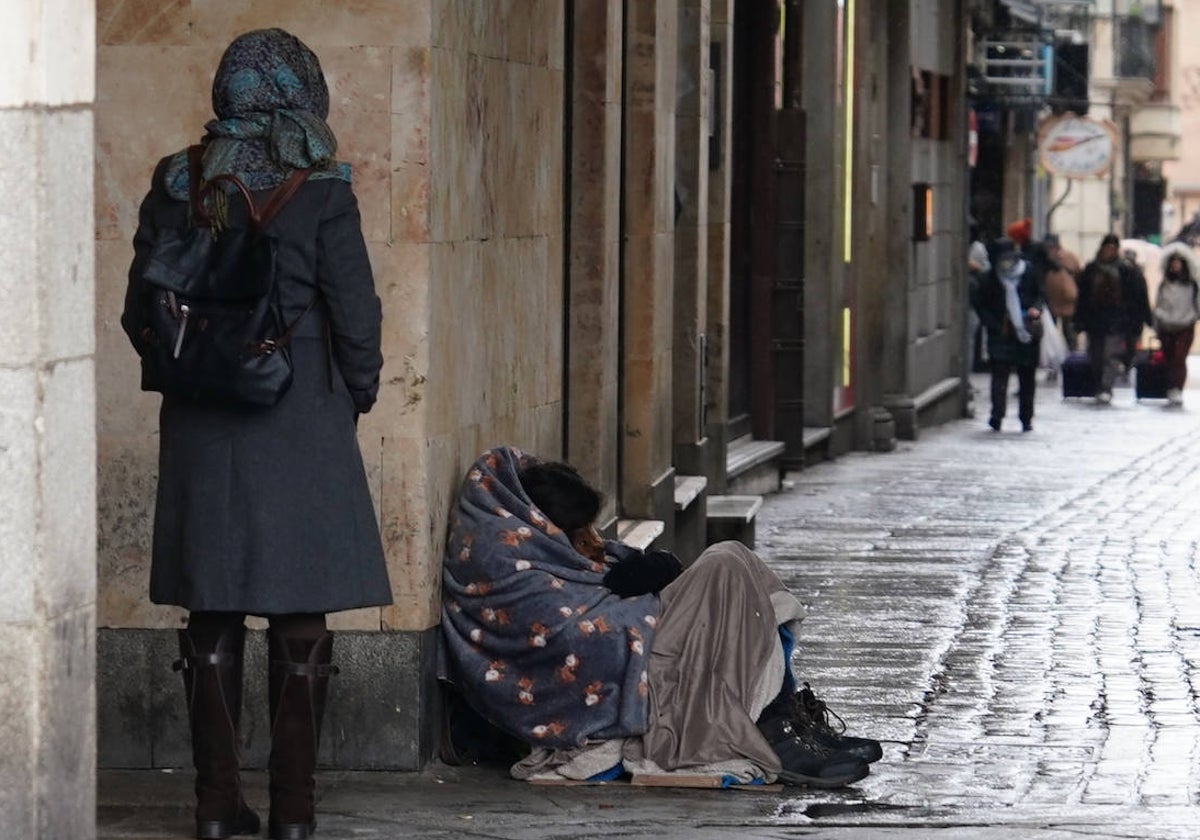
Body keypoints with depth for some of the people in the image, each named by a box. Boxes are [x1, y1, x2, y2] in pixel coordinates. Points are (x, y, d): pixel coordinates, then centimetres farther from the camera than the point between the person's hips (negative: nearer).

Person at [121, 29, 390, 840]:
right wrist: (358, 391, 10)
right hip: (303, 422, -3)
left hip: (200, 428, 3)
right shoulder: (319, 190, -8)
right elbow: (355, 311, -7)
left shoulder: (176, 185, 1)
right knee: (300, 621, 4)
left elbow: (141, 311, 3)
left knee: (212, 620, 9)